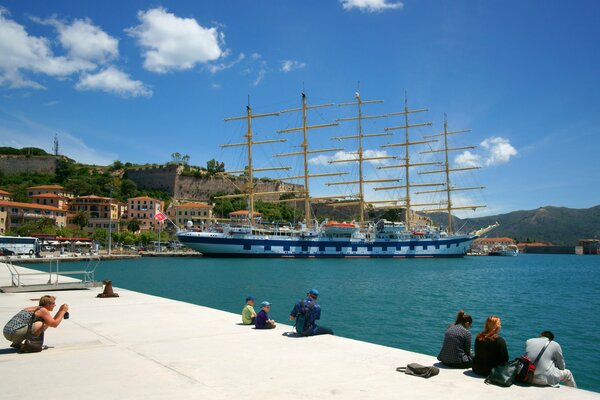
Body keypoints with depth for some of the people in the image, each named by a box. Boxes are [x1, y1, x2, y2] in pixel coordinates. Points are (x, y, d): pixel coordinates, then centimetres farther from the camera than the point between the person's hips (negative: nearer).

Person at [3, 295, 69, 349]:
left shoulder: (34, 308, 21)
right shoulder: (43, 310, -6)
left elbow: (52, 321, 29)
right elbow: (54, 324, -5)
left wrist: (60, 310, 23)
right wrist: (63, 311, 3)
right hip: (14, 333, -10)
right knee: (45, 323, -14)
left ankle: (16, 343, 18)